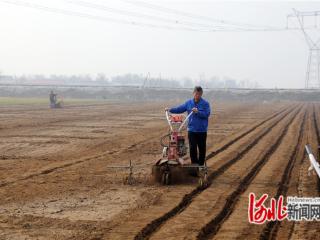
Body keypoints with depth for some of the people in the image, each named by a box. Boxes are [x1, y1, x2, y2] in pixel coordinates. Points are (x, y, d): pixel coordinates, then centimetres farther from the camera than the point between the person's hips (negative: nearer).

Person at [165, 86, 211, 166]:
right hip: (191, 130, 2)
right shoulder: (189, 103, 5)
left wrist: (198, 112, -28)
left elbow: (207, 114, -16)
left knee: (202, 148, 7)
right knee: (192, 148, 0)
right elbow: (179, 109, 8)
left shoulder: (205, 104, -6)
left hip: (202, 130, -2)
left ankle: (201, 165, 20)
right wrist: (170, 109, -4)